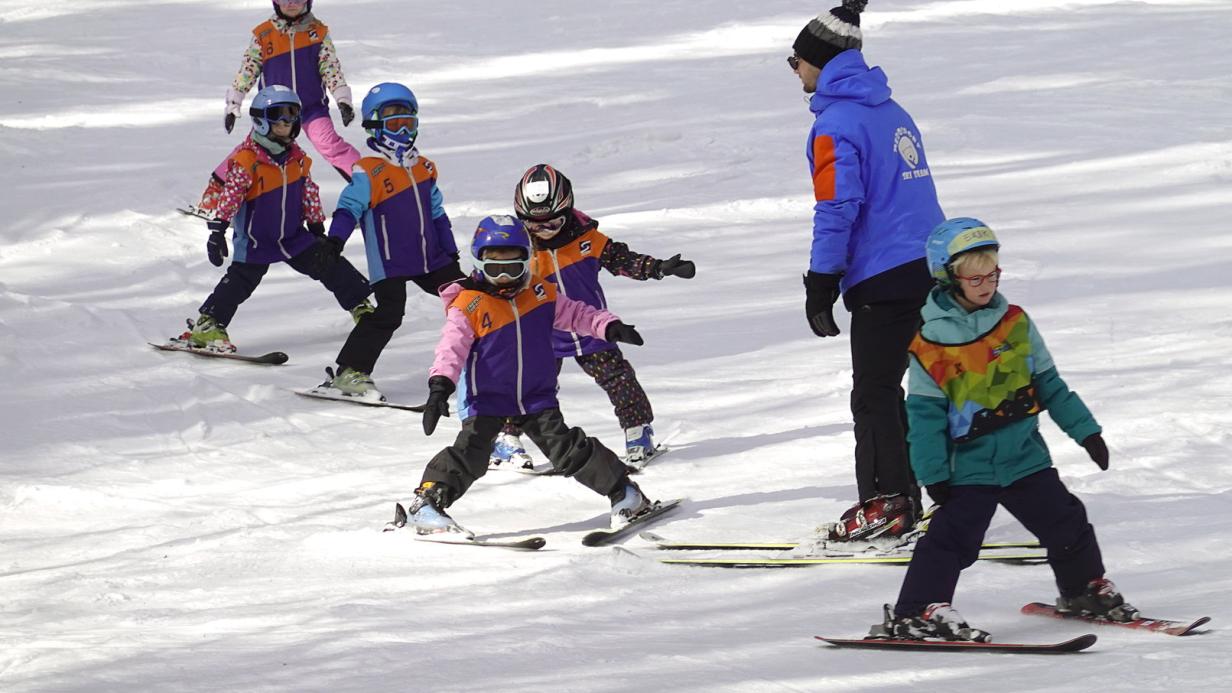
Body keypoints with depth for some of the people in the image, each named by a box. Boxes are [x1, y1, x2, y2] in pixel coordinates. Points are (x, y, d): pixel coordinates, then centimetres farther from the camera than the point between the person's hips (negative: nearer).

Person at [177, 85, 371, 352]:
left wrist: (317, 226, 18)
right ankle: (207, 325, -4)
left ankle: (361, 306, 11)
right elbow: (229, 196, -23)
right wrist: (217, 231, -29)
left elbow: (309, 193, 13)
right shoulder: (246, 161, -19)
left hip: (293, 236, 5)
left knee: (329, 264, 1)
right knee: (240, 281, -9)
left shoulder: (297, 158, 1)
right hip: (256, 241, -5)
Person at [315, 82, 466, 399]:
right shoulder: (369, 174, -9)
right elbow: (349, 208, -17)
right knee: (388, 314, -19)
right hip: (389, 263, -7)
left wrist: (451, 254, 21)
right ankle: (350, 373, -15)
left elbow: (437, 214, 21)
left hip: (430, 260, 7)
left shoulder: (424, 169, 13)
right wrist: (335, 239, -34)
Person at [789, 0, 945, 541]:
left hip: (884, 281, -9)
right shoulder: (890, 111, 16)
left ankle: (888, 502, -4)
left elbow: (837, 210, -17)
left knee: (874, 395, -2)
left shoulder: (836, 125, -12)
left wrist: (820, 286, -12)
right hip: (930, 270, 9)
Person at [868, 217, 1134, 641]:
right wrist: (933, 474, -10)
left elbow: (1048, 384, 12)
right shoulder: (931, 342, -10)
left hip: (1025, 455, 5)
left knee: (1066, 522, 9)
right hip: (969, 464, -5)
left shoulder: (1015, 323, 3)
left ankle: (1085, 590, 30)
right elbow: (924, 413, -7)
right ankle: (915, 613, -13)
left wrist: (1085, 431, 12)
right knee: (953, 536, -15)